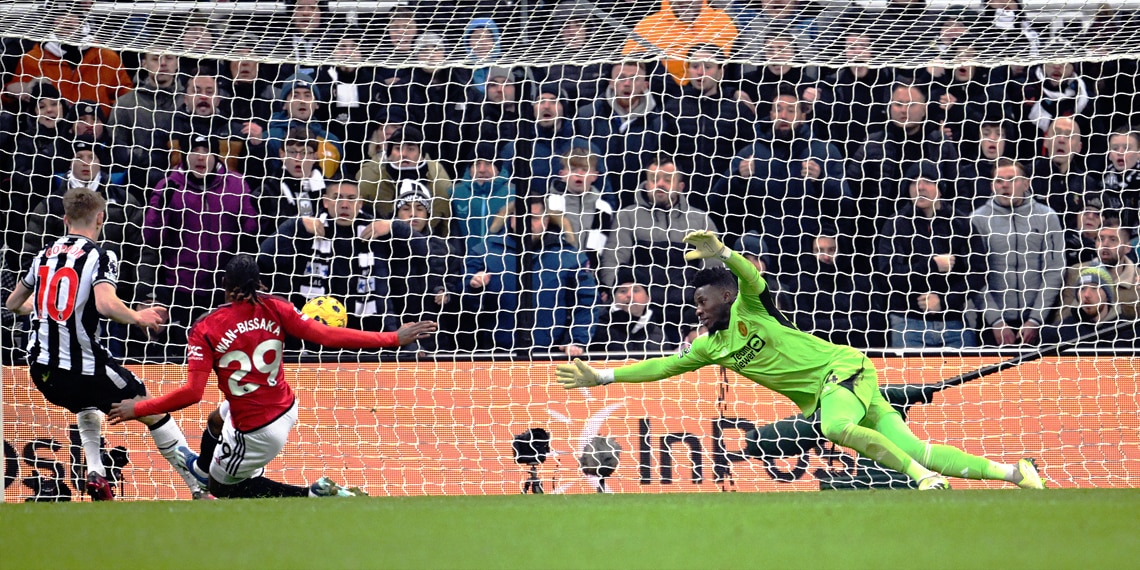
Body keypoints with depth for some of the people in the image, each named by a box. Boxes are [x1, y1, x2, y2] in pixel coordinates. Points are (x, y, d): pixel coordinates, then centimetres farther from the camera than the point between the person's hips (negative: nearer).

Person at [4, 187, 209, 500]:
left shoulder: (45, 255, 10)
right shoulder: (100, 257, -8)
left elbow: (13, 303, 21)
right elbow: (105, 304, -25)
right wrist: (138, 318, -7)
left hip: (41, 369, 6)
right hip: (84, 367, -6)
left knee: (87, 406, 37)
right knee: (155, 413, 8)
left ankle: (95, 473, 19)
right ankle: (201, 490, 6)